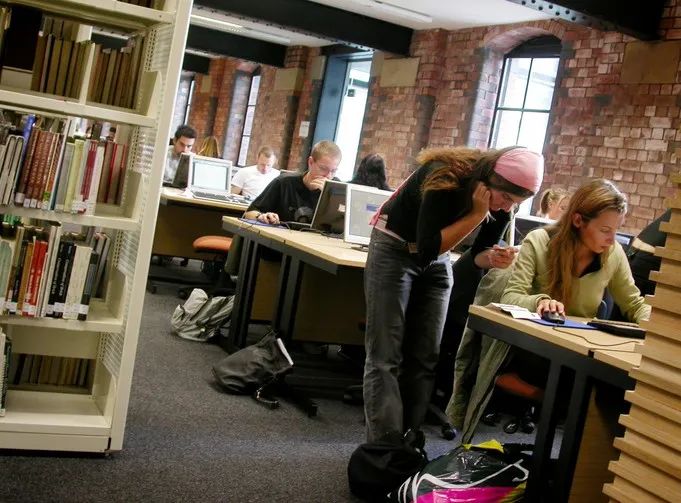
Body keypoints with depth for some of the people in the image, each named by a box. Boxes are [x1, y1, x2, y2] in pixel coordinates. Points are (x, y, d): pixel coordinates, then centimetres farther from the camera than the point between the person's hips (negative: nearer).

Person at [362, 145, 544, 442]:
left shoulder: (502, 202, -12)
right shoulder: (446, 177, -30)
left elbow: (478, 253, -2)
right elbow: (428, 247, -30)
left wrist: (493, 258, -24)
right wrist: (476, 214, -33)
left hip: (437, 259, 6)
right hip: (394, 249, -6)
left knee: (424, 358, 3)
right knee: (385, 357, -10)